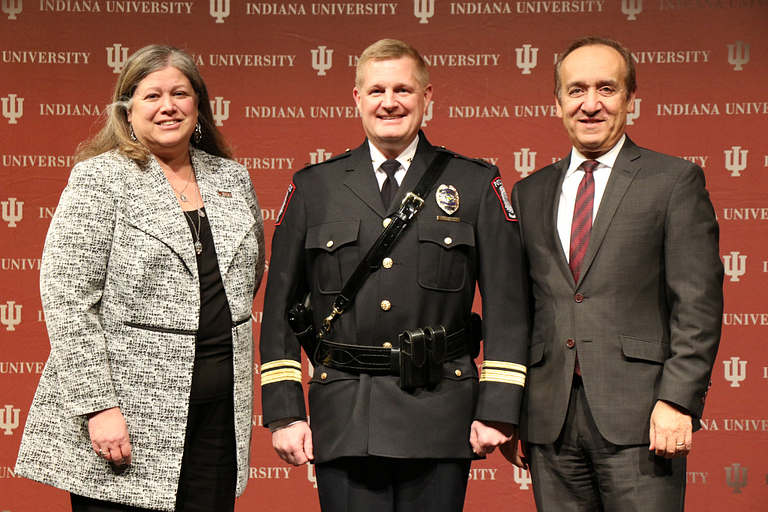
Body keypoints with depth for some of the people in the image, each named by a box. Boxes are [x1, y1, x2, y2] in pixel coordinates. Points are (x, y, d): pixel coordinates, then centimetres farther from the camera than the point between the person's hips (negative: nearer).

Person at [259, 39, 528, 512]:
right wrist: (284, 414, 3)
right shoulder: (312, 189, 9)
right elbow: (280, 309, 10)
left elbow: (507, 306, 4)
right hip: (343, 423, 1)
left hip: (439, 419, 0)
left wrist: (498, 411, -3)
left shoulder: (477, 185, 7)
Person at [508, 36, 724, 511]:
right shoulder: (529, 193, 15)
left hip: (638, 417, -4)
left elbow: (698, 303, -4)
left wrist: (678, 401, -13)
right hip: (550, 418, 4)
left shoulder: (675, 181, 3)